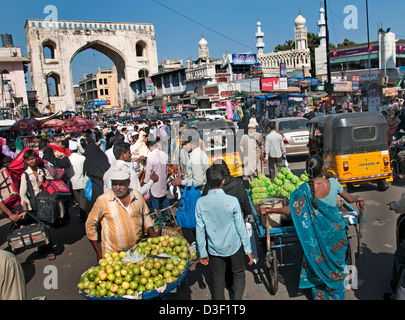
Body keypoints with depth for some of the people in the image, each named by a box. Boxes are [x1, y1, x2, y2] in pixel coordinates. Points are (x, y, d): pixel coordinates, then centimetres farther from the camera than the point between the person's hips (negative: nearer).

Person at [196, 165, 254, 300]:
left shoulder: (200, 203, -14)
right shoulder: (232, 201, -19)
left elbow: (200, 230, -8)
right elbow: (240, 227, -12)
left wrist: (202, 253, 4)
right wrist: (248, 249, 0)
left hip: (214, 249, 2)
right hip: (234, 246, -1)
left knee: (218, 280, 17)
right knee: (239, 275, 21)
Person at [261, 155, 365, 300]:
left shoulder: (303, 189, -21)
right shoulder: (333, 183, -15)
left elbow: (291, 210, -18)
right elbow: (350, 199, -2)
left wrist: (270, 210, -8)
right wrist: (358, 199, 19)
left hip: (317, 236, -1)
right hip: (336, 232, 2)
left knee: (318, 266, 21)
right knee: (336, 268, 21)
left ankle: (320, 295, 36)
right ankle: (337, 295, 38)